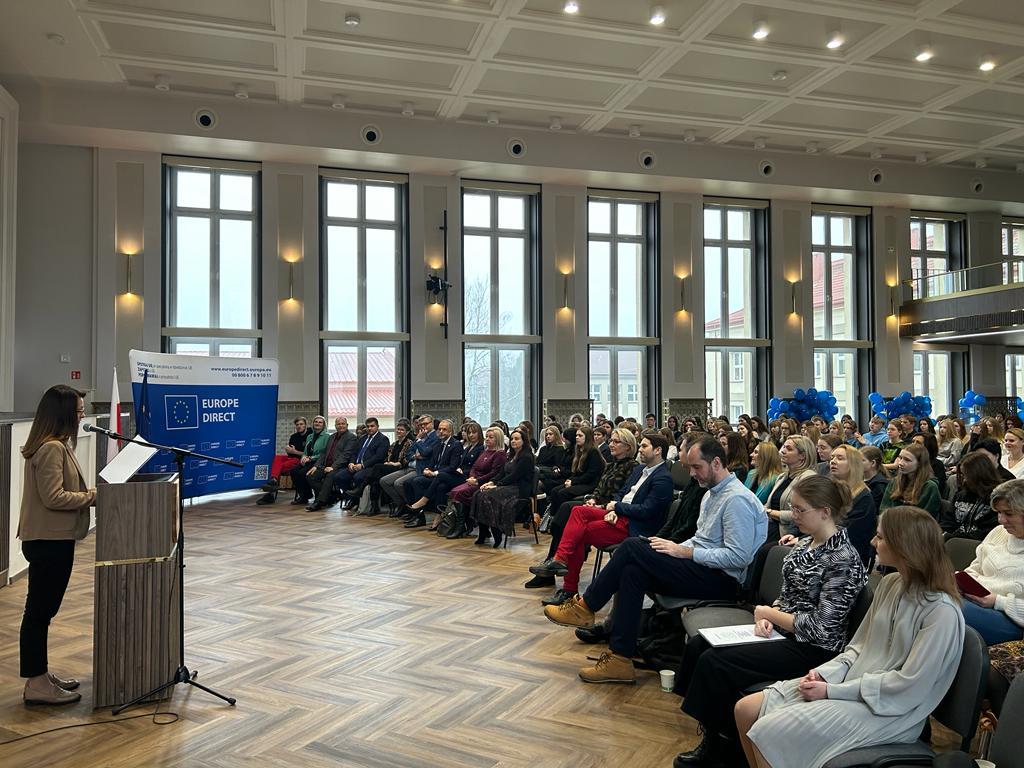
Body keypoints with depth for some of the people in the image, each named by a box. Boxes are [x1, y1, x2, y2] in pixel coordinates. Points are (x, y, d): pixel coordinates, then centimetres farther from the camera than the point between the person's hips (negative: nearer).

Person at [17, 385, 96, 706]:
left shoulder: (56, 445, 12)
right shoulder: (52, 448, -19)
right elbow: (54, 497, -24)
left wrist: (89, 493, 7)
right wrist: (94, 496, -15)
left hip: (51, 540, 10)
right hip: (48, 541, -10)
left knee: (43, 610, 17)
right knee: (39, 610, -1)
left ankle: (41, 674, 28)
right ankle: (36, 685, 8)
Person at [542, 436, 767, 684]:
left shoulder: (737, 499, -15)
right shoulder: (712, 493, 15)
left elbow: (738, 556, -22)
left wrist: (684, 552, -18)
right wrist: (675, 547, 1)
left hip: (721, 580, -9)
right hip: (702, 568, 9)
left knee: (634, 547, -17)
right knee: (633, 571, -14)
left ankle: (585, 607, -4)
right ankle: (620, 659, -13)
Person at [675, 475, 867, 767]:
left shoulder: (843, 559, -20)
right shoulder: (804, 543, 6)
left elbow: (821, 628, -21)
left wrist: (767, 612, -11)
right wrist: (767, 617, -6)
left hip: (811, 648, -9)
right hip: (782, 631, 9)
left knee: (714, 662, -19)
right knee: (698, 645, -4)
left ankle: (718, 745, 5)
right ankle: (715, 737, 8)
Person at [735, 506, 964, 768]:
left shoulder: (942, 611, -20)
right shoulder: (888, 584, 6)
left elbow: (908, 685, -21)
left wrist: (832, 691, -18)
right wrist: (825, 673, -6)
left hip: (888, 710, -8)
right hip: (853, 685, 8)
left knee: (769, 734, -21)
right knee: (746, 710, -3)